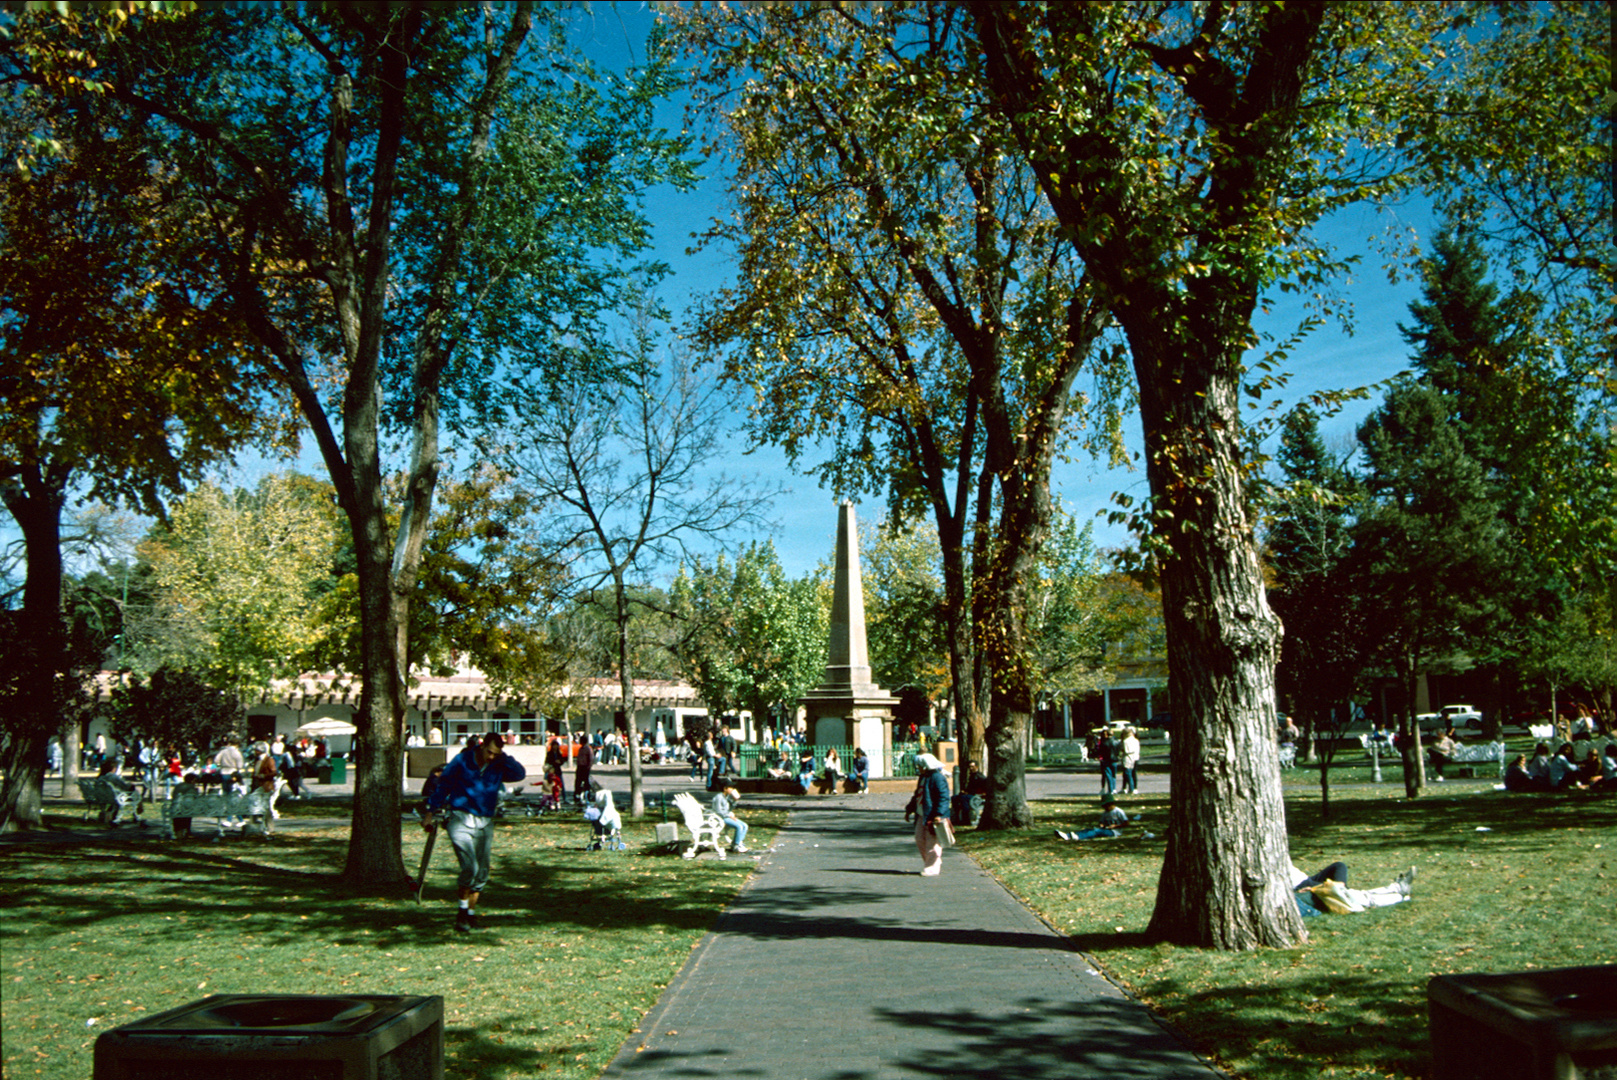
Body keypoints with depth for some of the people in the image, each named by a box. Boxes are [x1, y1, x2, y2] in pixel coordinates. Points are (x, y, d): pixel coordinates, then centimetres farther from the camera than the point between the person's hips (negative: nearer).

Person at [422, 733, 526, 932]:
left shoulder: (498, 767, 5)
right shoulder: (461, 761, -4)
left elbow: (520, 774, -10)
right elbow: (443, 785, 4)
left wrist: (504, 757, -15)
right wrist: (430, 812, 7)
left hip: (485, 824, 4)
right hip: (461, 820, -4)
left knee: (482, 873, 5)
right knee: (470, 867, -19)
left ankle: (471, 915, 18)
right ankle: (462, 911, -4)